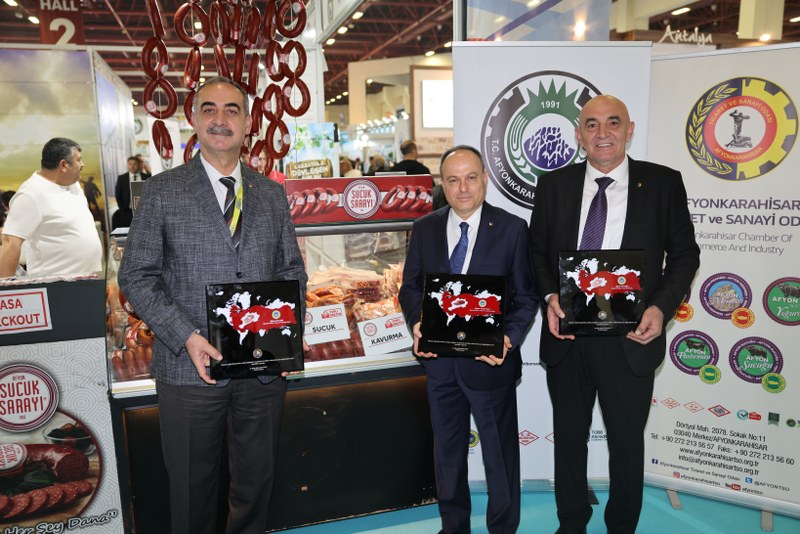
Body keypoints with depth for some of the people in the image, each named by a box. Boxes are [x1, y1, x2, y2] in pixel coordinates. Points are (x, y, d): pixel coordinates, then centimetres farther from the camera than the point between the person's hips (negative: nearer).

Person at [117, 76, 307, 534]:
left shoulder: (272, 194, 8)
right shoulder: (163, 191, -1)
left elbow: (292, 270, 11)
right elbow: (137, 277, -3)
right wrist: (187, 337, -15)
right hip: (190, 367, -2)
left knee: (256, 481, 18)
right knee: (192, 485, 15)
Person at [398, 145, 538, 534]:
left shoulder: (512, 229, -6)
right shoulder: (424, 229, 2)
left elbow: (526, 296, -4)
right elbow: (410, 287, 6)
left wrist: (509, 338, -20)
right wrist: (417, 323, -13)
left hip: (489, 358, -3)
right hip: (439, 358, 3)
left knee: (500, 450, 14)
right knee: (447, 448, 20)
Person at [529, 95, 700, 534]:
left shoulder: (663, 183, -3)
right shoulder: (553, 185, 1)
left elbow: (684, 254, 2)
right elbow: (537, 251, 6)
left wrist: (662, 306, -13)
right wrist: (549, 296, -11)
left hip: (631, 339, -1)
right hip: (566, 336, 2)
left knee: (627, 443, 16)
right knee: (569, 439, 18)